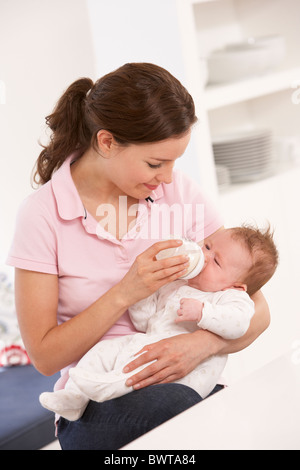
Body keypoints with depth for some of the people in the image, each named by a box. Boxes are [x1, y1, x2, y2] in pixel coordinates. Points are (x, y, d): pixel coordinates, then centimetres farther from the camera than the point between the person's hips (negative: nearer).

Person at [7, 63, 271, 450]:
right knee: (171, 405, -36)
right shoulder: (42, 214, -7)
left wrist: (203, 343, -20)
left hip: (181, 385, 3)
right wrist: (125, 294, -18)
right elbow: (44, 356, -6)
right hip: (97, 406, -3)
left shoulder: (179, 193, 2)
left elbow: (257, 310, 2)